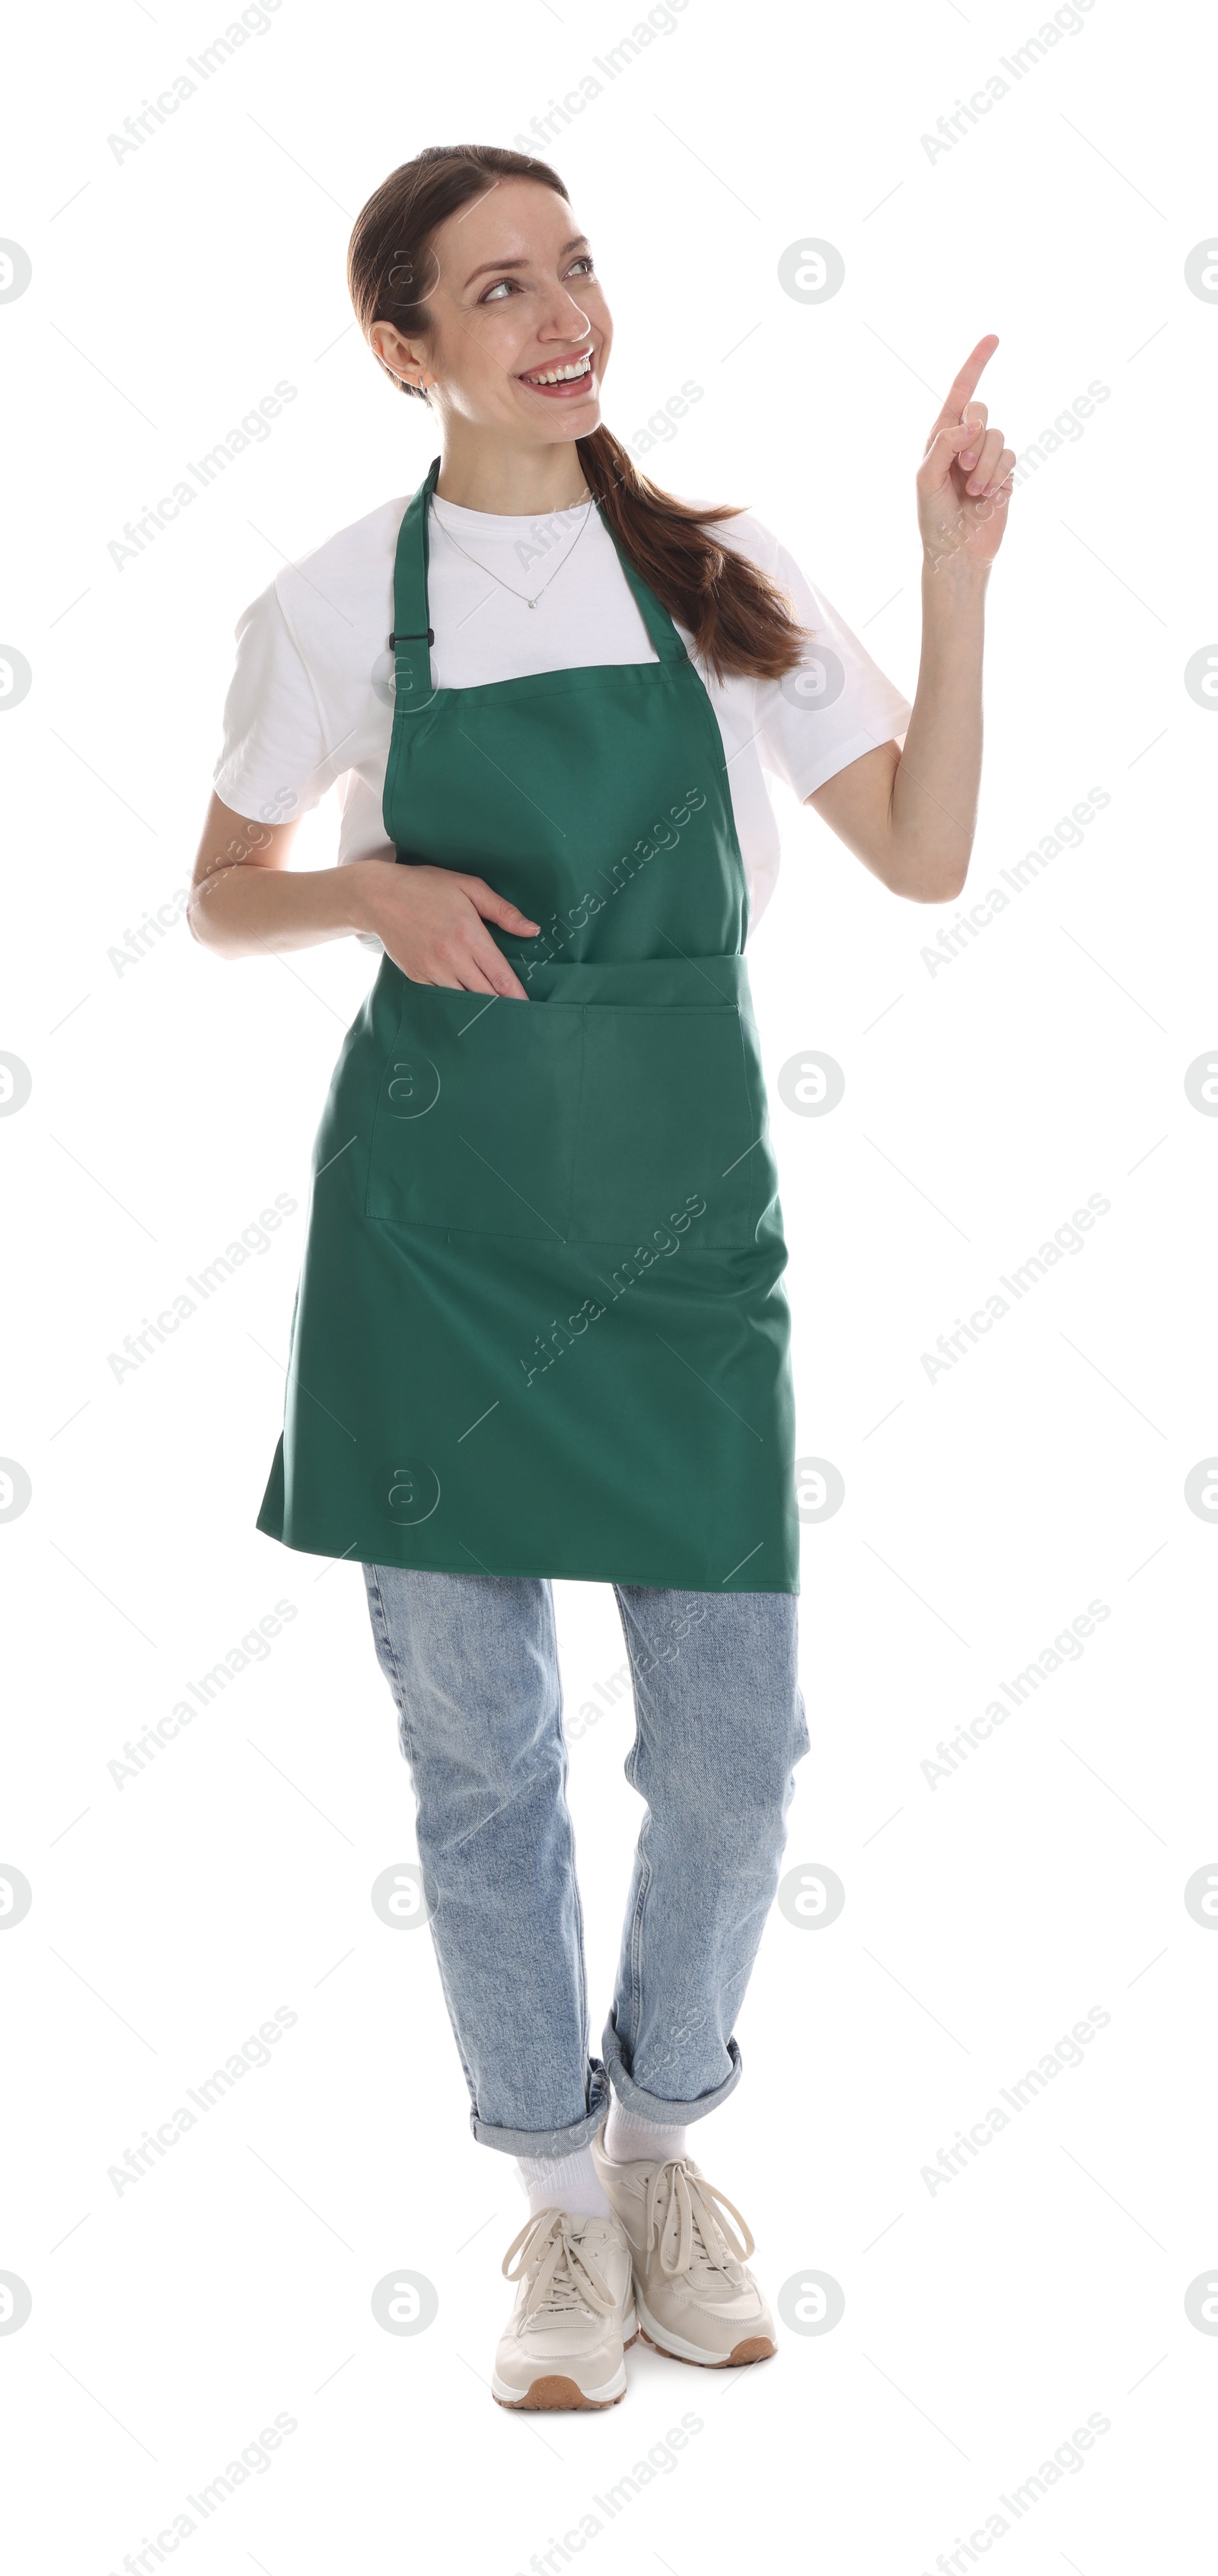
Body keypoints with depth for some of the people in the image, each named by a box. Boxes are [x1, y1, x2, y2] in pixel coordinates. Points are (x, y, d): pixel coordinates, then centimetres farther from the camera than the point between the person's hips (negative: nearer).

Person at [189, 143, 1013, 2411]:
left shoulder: (720, 578, 4)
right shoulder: (339, 605, 0)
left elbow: (925, 855, 1)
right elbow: (222, 897, 9)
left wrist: (957, 571, -6)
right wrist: (371, 892, -11)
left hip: (683, 1211, 1)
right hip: (438, 1219, -1)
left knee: (731, 1748, 3)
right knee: (480, 1751, 7)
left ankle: (666, 2141, 30)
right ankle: (561, 2202, 26)